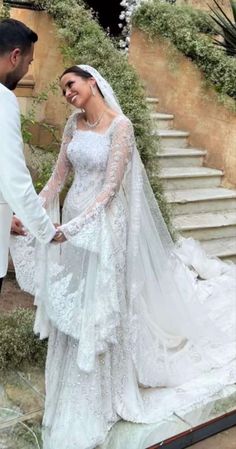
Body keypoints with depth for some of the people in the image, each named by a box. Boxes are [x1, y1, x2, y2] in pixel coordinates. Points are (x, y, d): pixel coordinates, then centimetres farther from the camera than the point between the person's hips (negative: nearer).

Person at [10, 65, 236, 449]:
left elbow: (110, 188, -17)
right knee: (71, 311, 14)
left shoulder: (120, 125, -13)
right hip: (73, 220, 7)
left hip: (103, 223, -6)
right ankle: (75, 397, 37)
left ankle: (93, 406, 24)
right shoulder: (74, 123, 7)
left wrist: (70, 227, -22)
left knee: (97, 309, 3)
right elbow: (58, 176, 9)